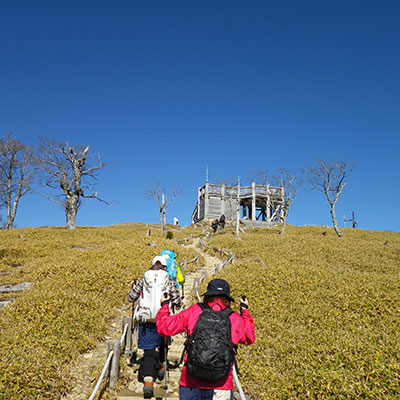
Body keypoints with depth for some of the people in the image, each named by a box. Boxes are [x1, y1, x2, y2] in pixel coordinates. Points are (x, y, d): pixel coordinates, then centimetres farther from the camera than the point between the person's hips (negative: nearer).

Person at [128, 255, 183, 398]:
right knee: (163, 343, 29)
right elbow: (177, 302, -2)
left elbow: (131, 297, 7)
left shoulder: (144, 278, 5)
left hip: (145, 320, 0)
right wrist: (179, 304, 20)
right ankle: (161, 366, 45)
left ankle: (148, 381, -12)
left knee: (148, 351, 2)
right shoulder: (168, 280, 1)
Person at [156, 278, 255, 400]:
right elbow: (250, 338, 21)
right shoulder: (236, 319, 0)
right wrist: (245, 310, 32)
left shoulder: (194, 311, -3)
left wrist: (164, 306, 19)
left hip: (190, 382, 0)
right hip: (221, 387, 0)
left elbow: (164, 327, 0)